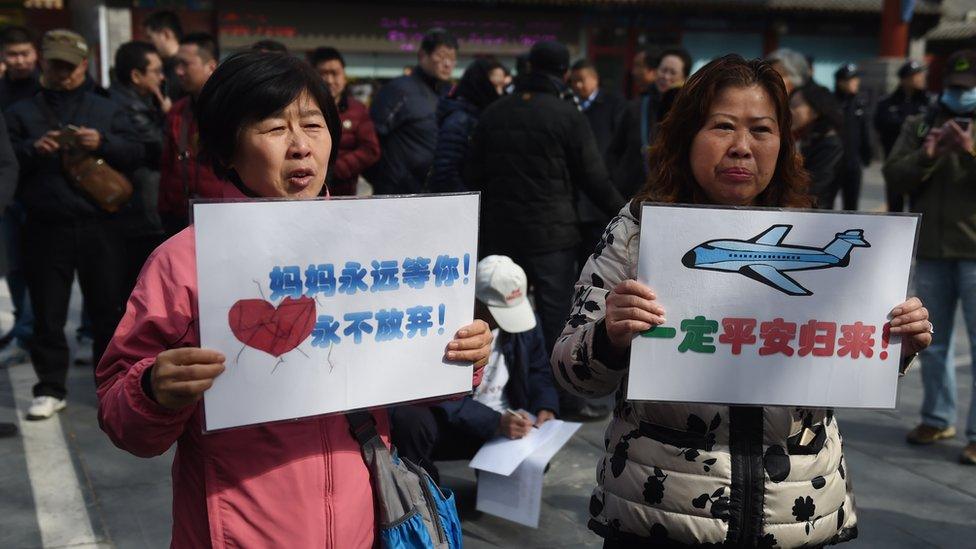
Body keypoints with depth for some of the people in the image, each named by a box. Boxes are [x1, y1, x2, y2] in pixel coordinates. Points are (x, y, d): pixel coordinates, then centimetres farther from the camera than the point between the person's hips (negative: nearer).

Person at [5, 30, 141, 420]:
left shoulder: (106, 110, 12)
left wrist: (103, 143, -16)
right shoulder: (21, 112, 11)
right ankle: (50, 388, 14)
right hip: (45, 229, 0)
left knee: (107, 308, 7)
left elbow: (134, 155, 3)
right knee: (48, 313, 5)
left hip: (99, 227, 0)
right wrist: (32, 149, -16)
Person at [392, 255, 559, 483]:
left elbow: (538, 369, 11)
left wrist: (545, 408, -9)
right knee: (410, 419, -35)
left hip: (500, 420, 5)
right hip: (446, 420, -4)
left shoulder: (520, 313, -4)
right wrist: (495, 423, -34)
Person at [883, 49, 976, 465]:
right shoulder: (919, 126, 10)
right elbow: (894, 177, 0)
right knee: (933, 341, 14)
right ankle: (938, 419, 28)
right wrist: (928, 154, -15)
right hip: (931, 249, 3)